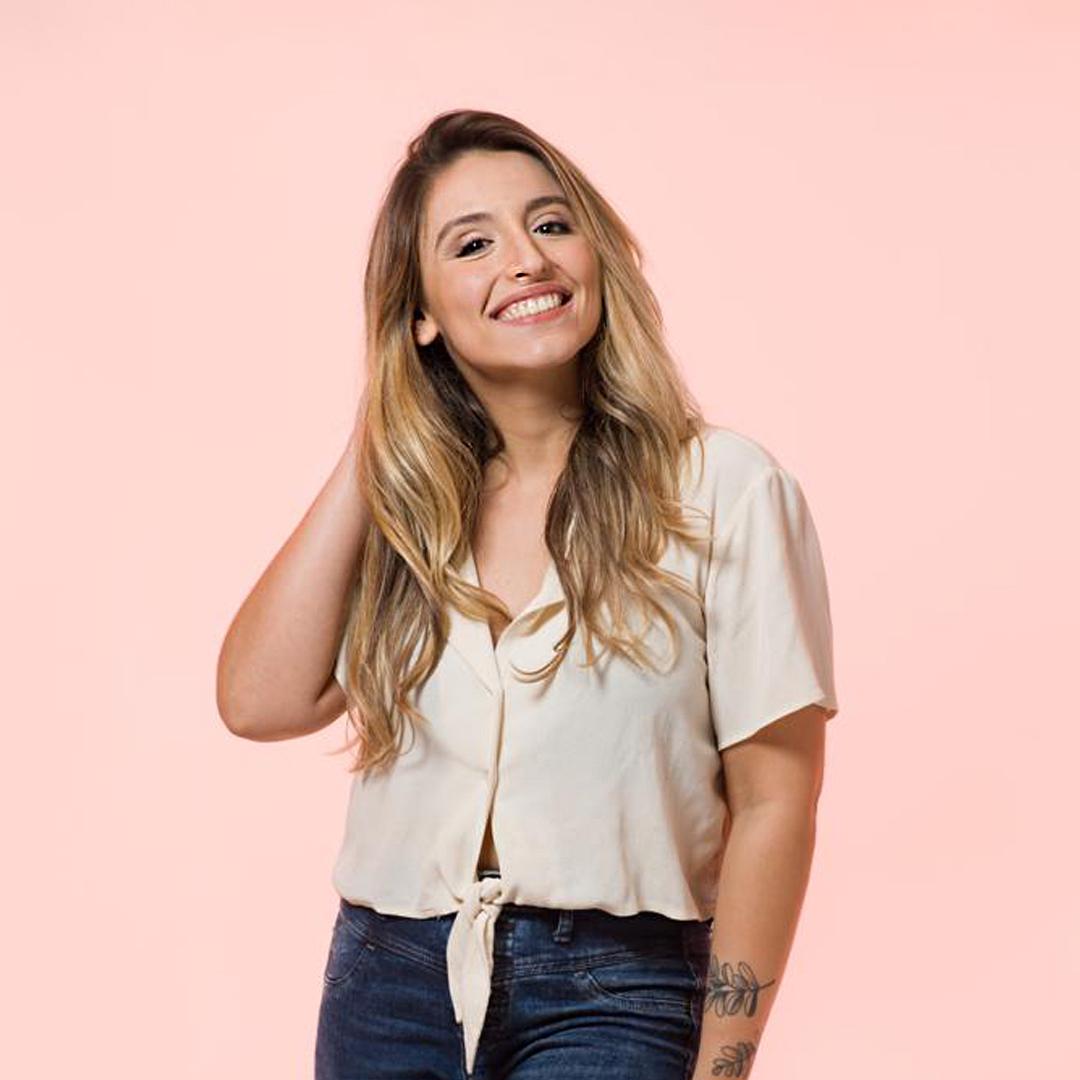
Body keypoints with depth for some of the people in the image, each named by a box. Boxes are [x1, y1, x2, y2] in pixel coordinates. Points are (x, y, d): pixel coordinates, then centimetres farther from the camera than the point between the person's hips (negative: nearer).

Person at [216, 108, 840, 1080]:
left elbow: (772, 801, -5)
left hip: (611, 997, -3)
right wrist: (368, 455, -3)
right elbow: (261, 701, -6)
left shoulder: (722, 489, -6)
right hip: (389, 986, 4)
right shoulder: (405, 505, 7)